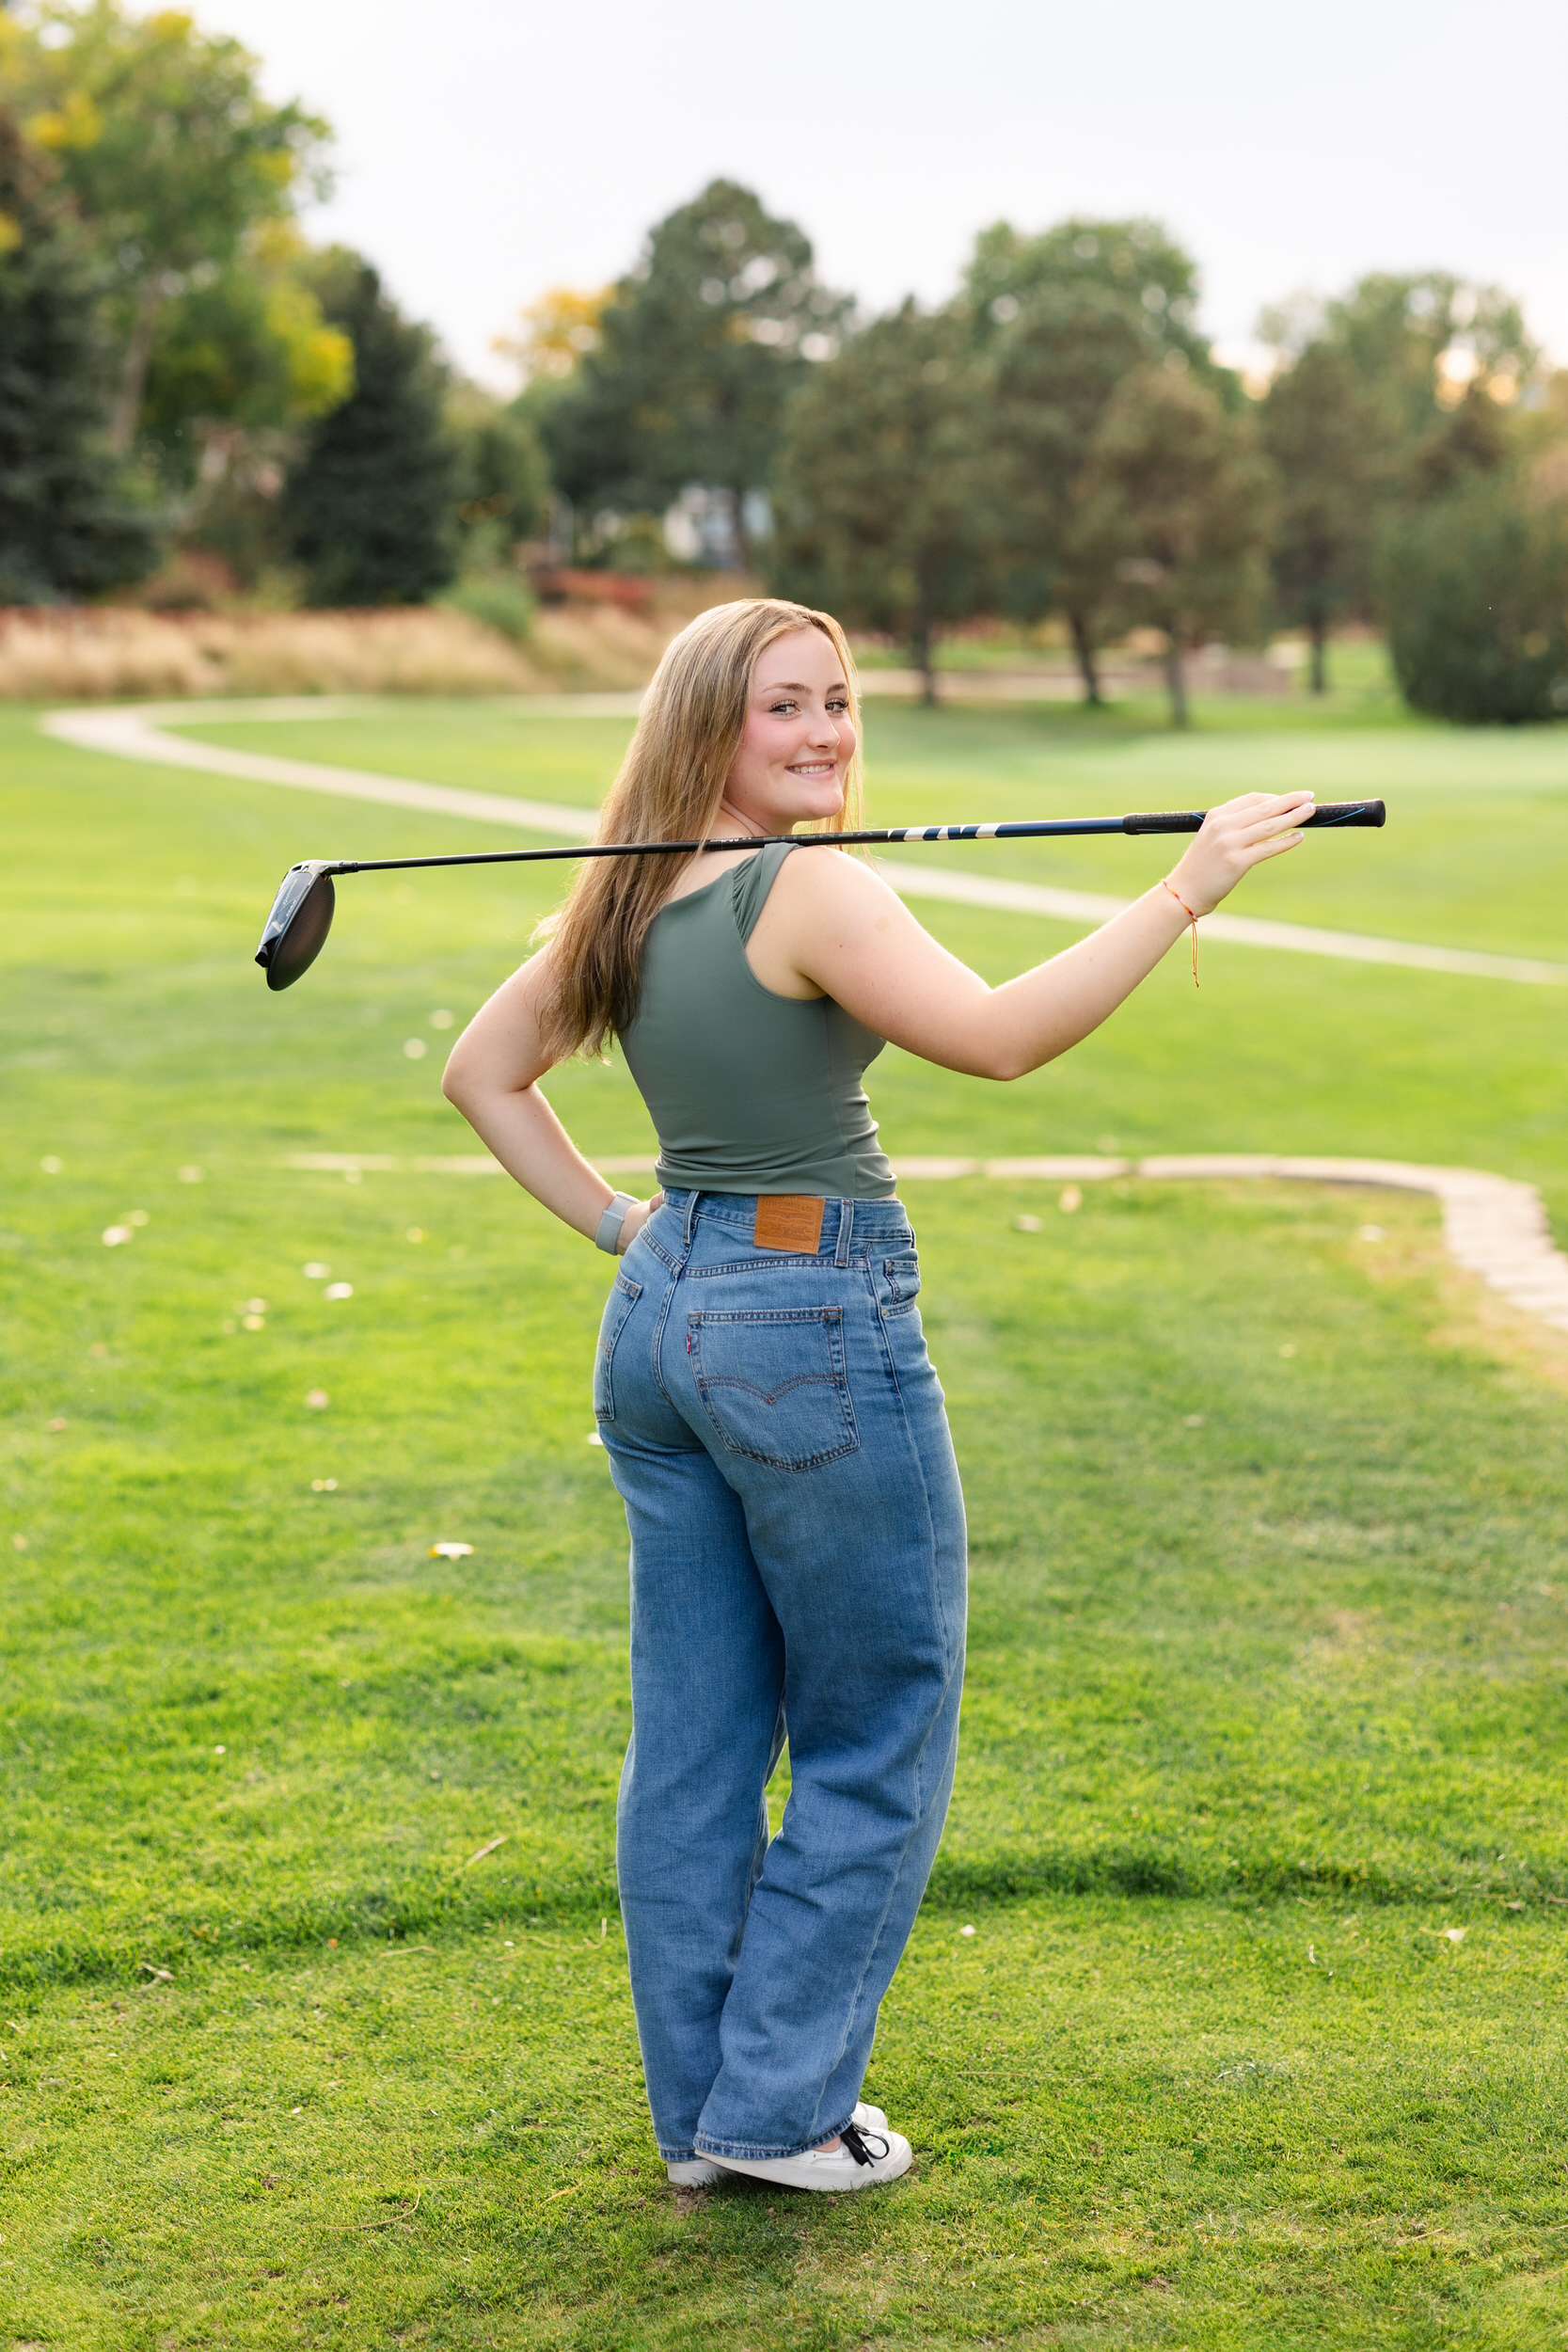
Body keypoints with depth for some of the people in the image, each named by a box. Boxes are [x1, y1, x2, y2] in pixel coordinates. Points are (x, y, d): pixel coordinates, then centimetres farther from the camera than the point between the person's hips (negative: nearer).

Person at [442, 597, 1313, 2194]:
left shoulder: (623, 903, 9)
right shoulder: (810, 892, -16)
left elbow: (481, 1073, 17)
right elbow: (997, 1037, -28)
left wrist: (615, 1226, 13)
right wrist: (1184, 892, -25)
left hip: (660, 1319, 8)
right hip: (816, 1327, -8)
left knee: (691, 1739, 14)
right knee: (877, 1747, 7)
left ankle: (696, 2113, 23)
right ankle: (776, 2108, 12)